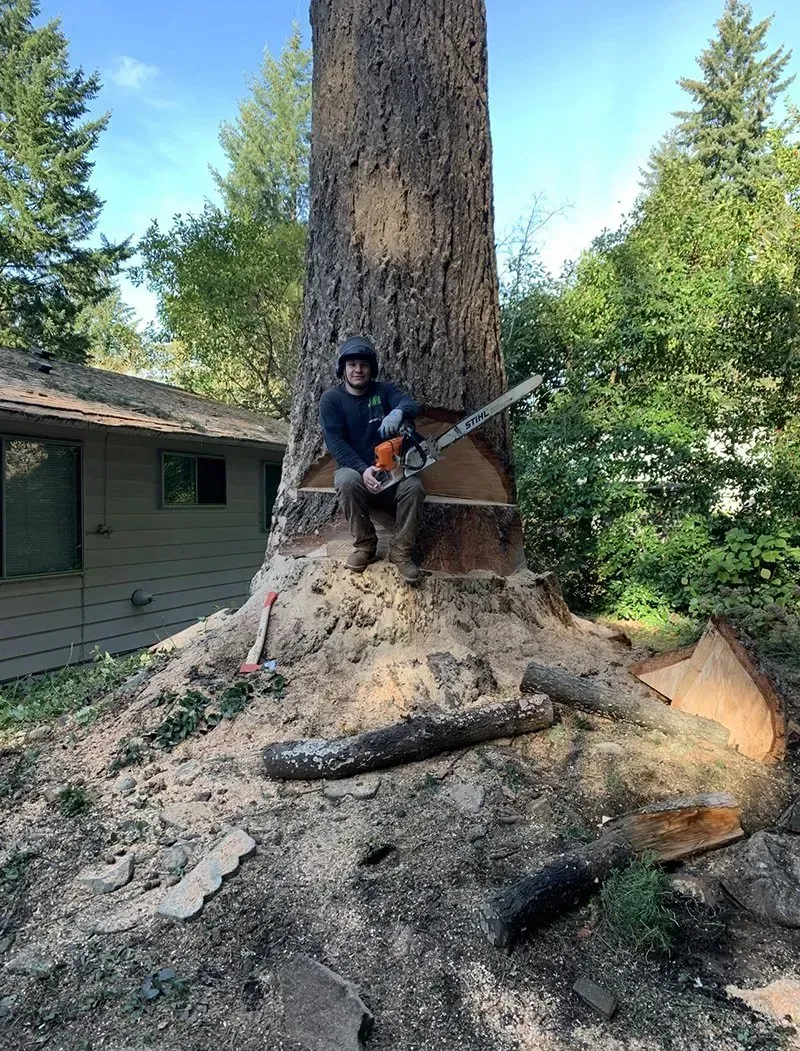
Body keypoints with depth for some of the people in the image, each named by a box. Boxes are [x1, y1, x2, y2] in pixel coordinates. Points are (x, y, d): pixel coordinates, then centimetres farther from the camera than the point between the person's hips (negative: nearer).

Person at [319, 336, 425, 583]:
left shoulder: (384, 390, 5)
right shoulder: (331, 399, 0)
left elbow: (411, 404, -16)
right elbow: (334, 442, -12)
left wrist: (398, 412, -43)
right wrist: (363, 469, -28)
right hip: (354, 468, -1)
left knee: (414, 486, -28)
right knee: (348, 481, -36)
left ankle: (401, 552, -15)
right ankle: (364, 545, -17)